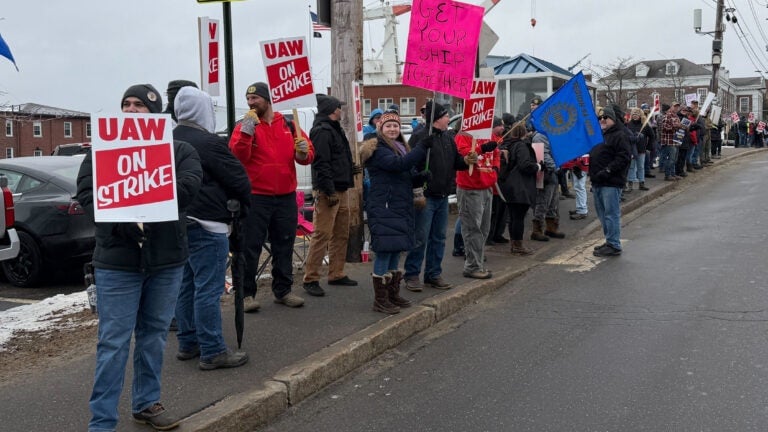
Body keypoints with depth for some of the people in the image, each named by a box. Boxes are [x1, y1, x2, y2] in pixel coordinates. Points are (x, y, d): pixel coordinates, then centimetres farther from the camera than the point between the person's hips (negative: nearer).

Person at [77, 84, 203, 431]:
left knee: (154, 334, 14)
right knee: (114, 340, 0)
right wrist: (124, 221, -22)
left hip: (166, 258, 2)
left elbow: (188, 185, -12)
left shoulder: (179, 150, 6)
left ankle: (147, 403, 29)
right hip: (117, 259, -1)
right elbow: (86, 192, -7)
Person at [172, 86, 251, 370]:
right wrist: (243, 206, 6)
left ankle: (188, 343, 24)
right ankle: (213, 352, -2)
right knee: (208, 289, -6)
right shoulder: (210, 142, -14)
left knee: (186, 286, 15)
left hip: (178, 222, 9)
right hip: (207, 224, -9)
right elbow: (239, 180, -11)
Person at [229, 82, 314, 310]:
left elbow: (308, 156, 12)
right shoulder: (244, 126, 1)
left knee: (284, 246, 12)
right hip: (255, 197, -3)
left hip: (286, 197, 4)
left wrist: (303, 152, -10)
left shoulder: (288, 125, 9)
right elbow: (238, 156, -15)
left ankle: (283, 290, 24)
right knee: (251, 247, -1)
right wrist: (247, 130, -23)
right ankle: (247, 294, 7)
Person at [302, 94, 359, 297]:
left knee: (341, 234, 14)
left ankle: (336, 274, 24)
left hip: (341, 190, 11)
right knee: (322, 235, -10)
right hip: (328, 192, -11)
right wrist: (329, 191, -23)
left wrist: (351, 169, 14)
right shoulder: (322, 131, -13)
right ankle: (310, 279, -4)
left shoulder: (335, 129, 20)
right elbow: (321, 164, -20)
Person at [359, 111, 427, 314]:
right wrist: (422, 147, -28)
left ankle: (393, 294, 23)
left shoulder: (401, 148, 19)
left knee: (396, 250, 13)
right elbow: (398, 164, -26)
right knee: (385, 250, -9)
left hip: (400, 206, 9)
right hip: (383, 207, -9)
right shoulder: (377, 149, -10)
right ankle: (380, 300, -2)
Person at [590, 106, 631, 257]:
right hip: (597, 182, 9)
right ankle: (610, 241, 24)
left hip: (611, 182, -9)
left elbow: (624, 157, -16)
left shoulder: (620, 135, -7)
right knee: (602, 214, 14)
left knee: (611, 214, -7)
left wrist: (608, 170, -21)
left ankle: (614, 245, -3)